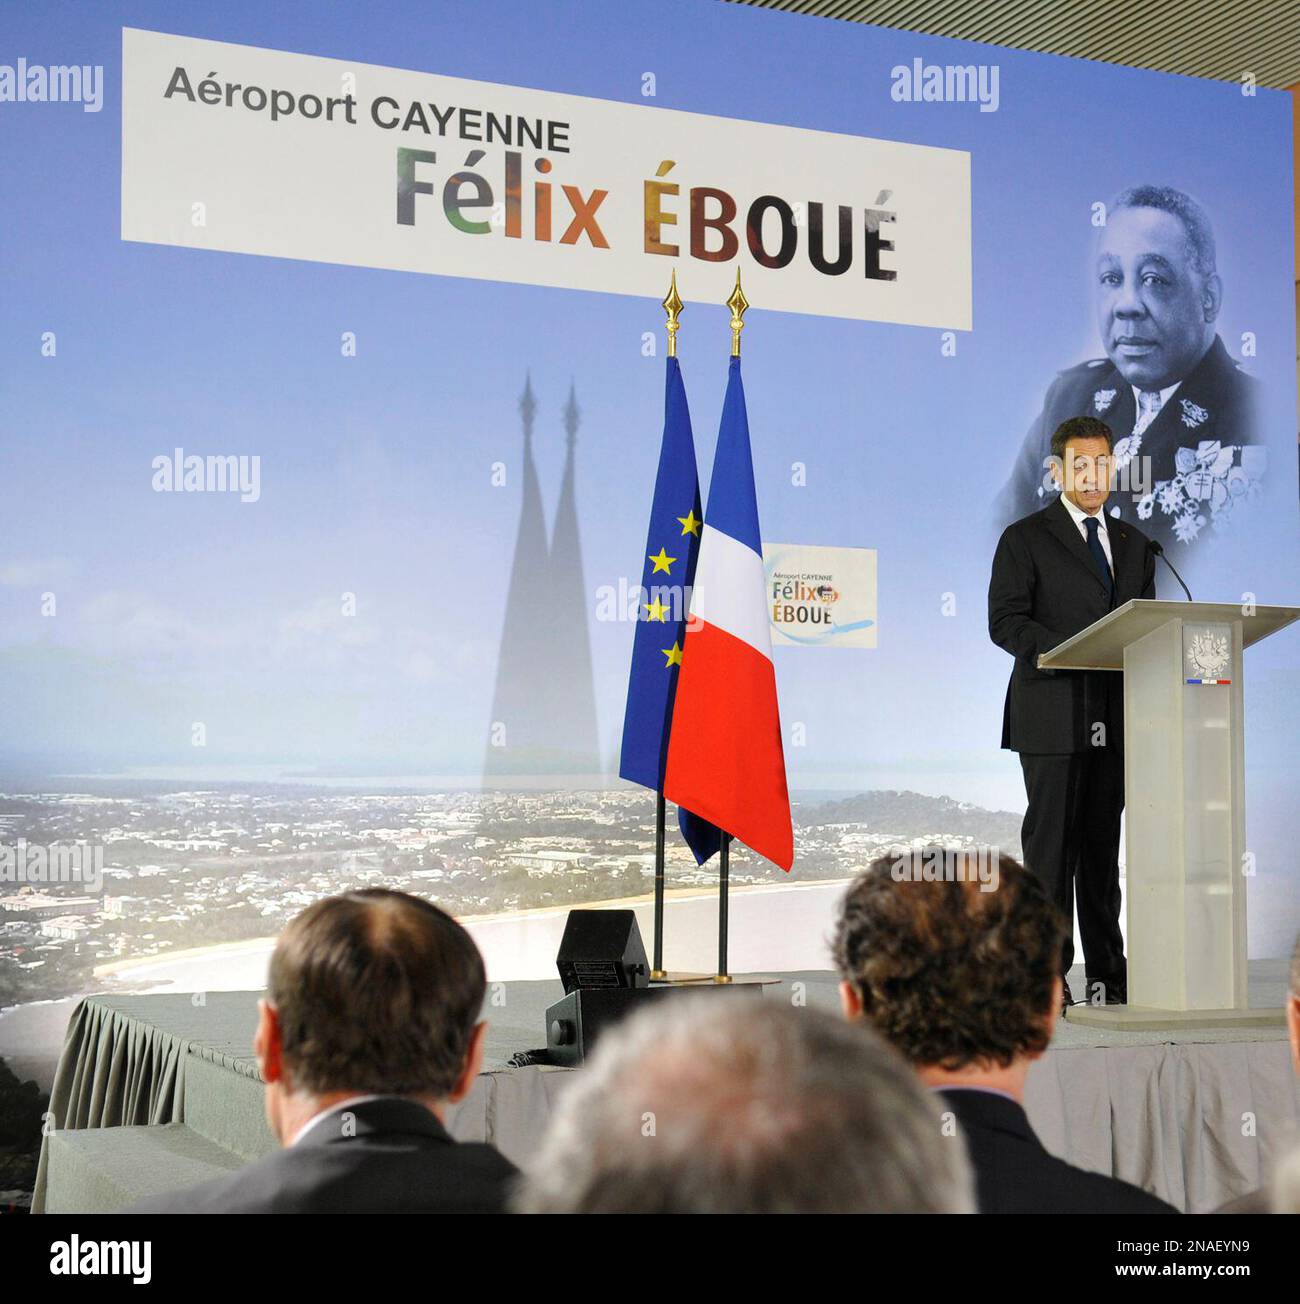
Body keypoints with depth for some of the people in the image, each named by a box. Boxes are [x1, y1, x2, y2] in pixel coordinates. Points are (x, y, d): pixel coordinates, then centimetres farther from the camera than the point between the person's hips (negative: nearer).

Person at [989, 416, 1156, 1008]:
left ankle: (1107, 971, 13)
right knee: (1052, 842, -5)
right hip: (1053, 715, -5)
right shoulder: (1025, 538, 1)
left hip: (1115, 717, 5)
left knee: (1103, 843, 8)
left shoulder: (1133, 543, 18)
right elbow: (1005, 622, -8)